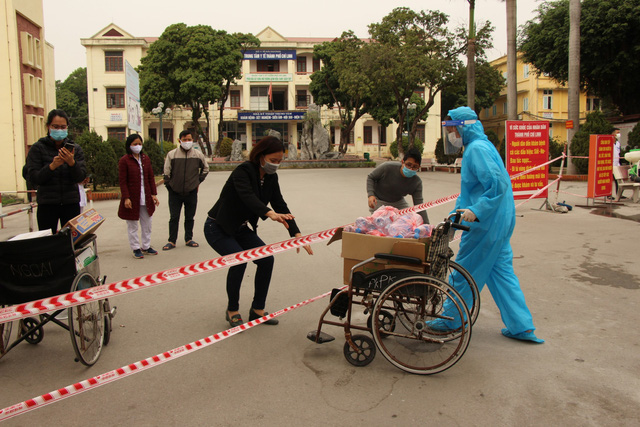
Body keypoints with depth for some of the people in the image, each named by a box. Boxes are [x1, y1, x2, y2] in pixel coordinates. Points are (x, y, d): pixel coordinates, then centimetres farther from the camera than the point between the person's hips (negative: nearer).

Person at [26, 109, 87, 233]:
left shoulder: (75, 148, 8)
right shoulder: (37, 148, 2)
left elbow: (81, 177, -1)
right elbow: (34, 178, -5)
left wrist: (72, 163, -20)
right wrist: (52, 166, -20)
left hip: (71, 204, 1)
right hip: (47, 204, -1)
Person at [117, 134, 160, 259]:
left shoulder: (146, 159, 7)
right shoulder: (124, 161, -8)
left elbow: (151, 177, 10)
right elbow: (122, 181, -10)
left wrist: (154, 194, 4)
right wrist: (126, 198, -16)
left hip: (146, 198, 5)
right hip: (132, 198, -5)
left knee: (147, 224, 13)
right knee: (132, 225, 5)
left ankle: (146, 246, 25)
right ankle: (136, 248, 15)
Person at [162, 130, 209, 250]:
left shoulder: (198, 154, 0)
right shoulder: (172, 154, -6)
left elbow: (205, 168, 16)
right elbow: (166, 173, -1)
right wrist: (169, 186, -1)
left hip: (192, 192, 2)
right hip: (175, 192, -2)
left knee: (190, 217, 11)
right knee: (174, 218, 4)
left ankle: (188, 239, 23)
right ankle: (172, 241, 13)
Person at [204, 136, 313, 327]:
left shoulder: (271, 177, -4)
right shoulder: (243, 171, -25)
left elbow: (281, 205, -7)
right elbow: (248, 197, -44)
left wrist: (296, 235, -18)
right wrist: (270, 213, -62)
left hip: (242, 228, 7)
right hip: (218, 228, -7)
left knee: (266, 259, -9)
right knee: (238, 260, -27)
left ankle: (257, 310, 7)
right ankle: (232, 311, -5)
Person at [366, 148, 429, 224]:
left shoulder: (417, 183, -21)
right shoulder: (388, 167, -30)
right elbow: (370, 177, -14)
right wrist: (371, 195, -29)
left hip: (398, 202, 4)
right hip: (378, 200, -3)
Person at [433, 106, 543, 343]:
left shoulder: (477, 149, -16)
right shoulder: (481, 146, 16)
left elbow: (497, 184, -26)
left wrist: (476, 211, -26)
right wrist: (457, 211, 22)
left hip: (486, 225, -10)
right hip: (500, 222, 10)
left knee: (465, 274, 3)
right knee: (501, 272, 13)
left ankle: (450, 321, 18)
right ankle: (521, 327, 18)